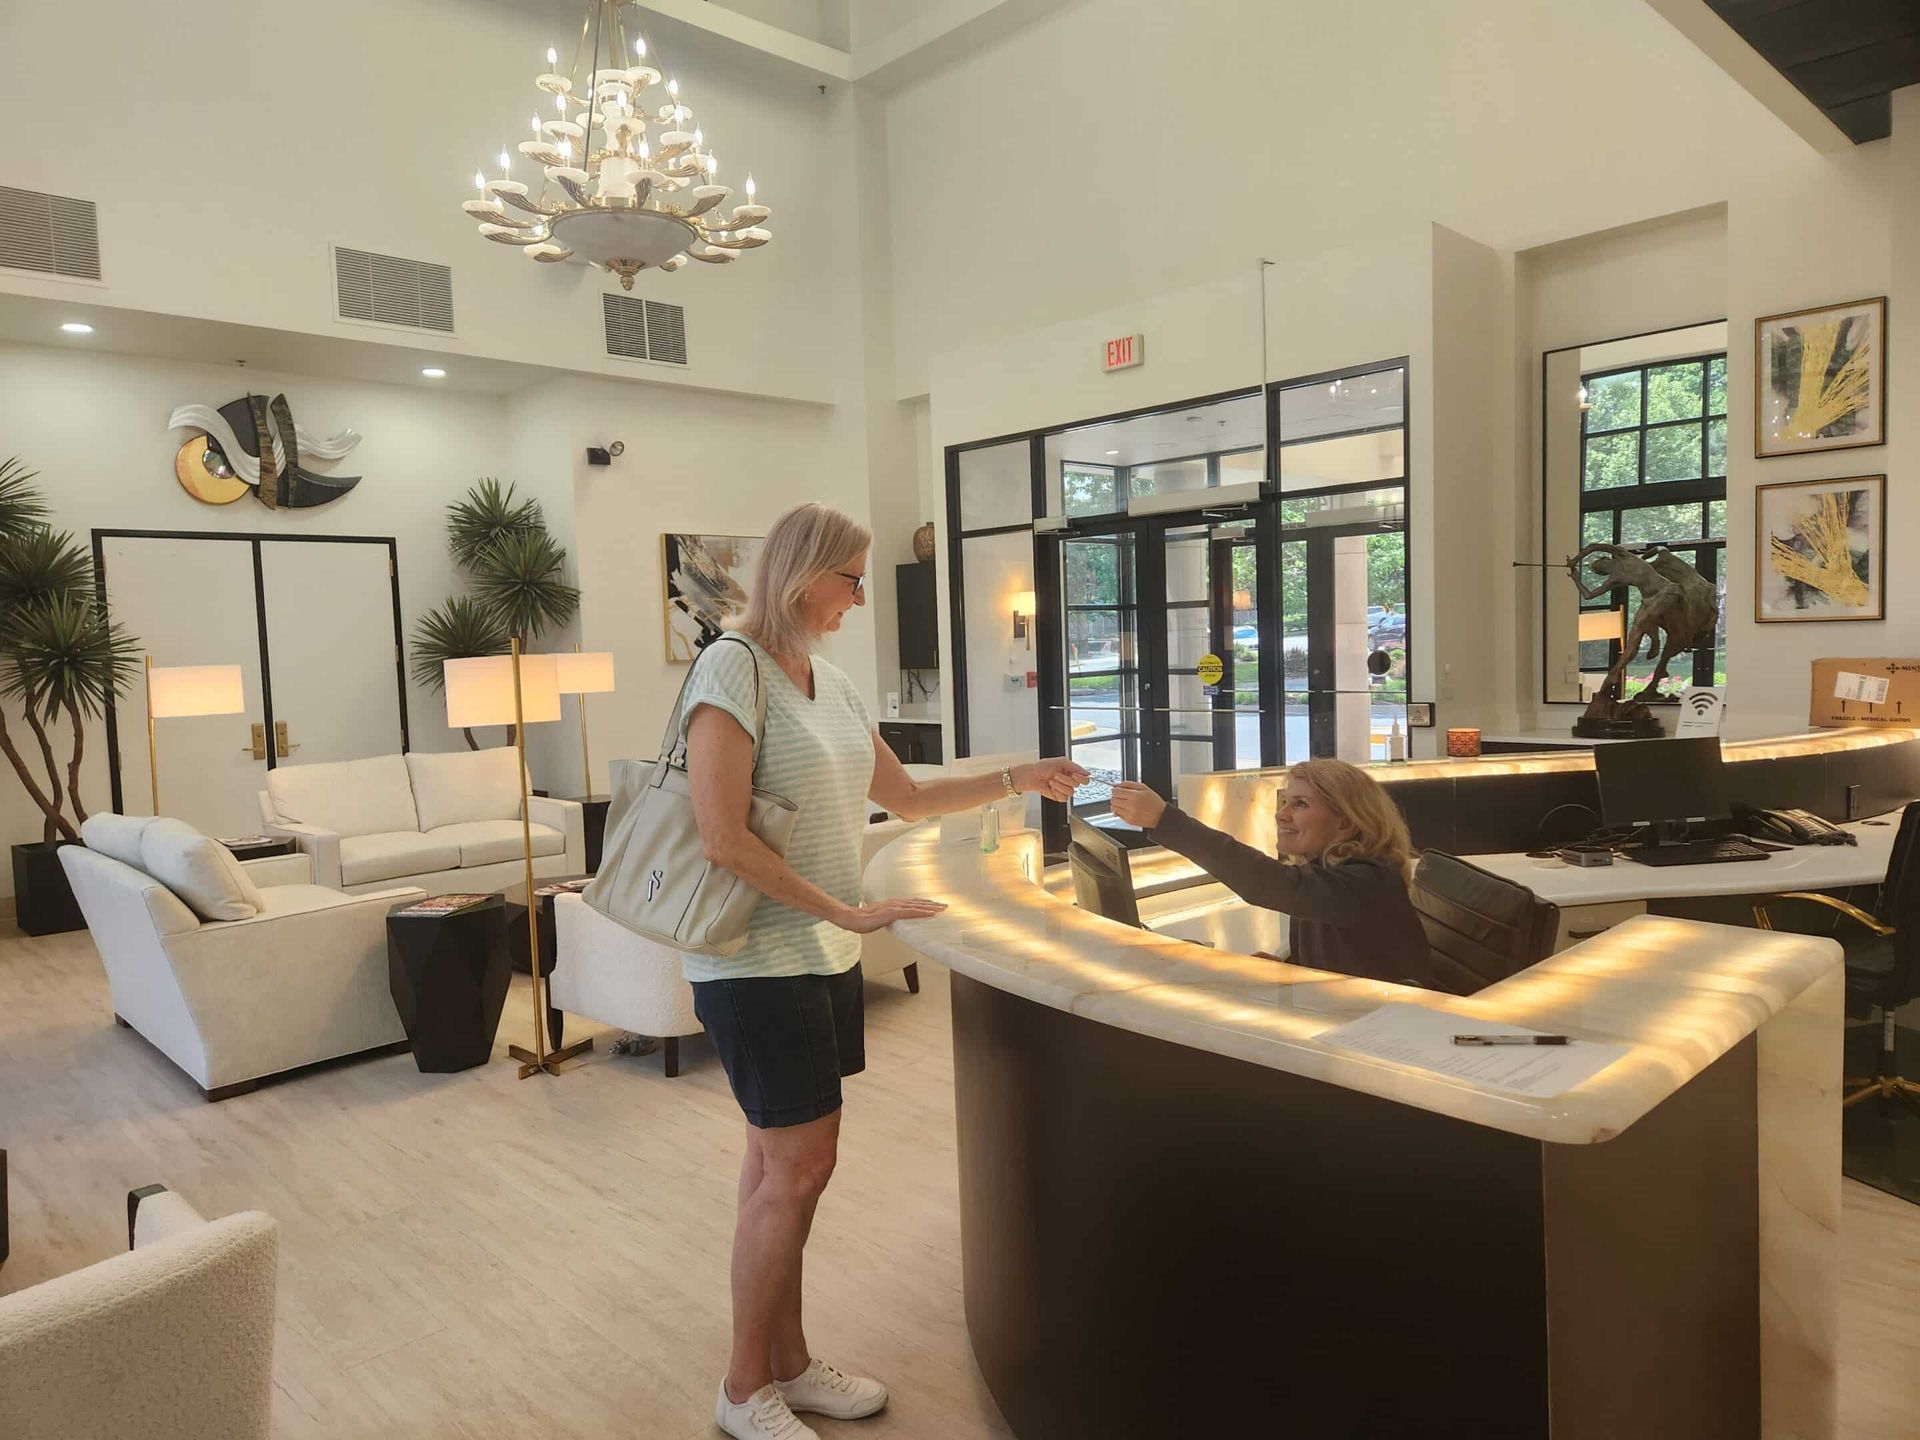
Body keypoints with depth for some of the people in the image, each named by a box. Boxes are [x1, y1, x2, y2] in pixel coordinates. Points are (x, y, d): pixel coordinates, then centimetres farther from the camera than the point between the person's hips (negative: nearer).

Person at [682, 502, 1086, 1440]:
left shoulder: (829, 680, 11)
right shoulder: (732, 668, -15)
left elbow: (907, 797, 18)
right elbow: (724, 842, -21)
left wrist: (1017, 780, 12)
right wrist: (848, 911, -19)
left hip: (825, 957, 8)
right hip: (760, 962, -7)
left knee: (782, 1161, 15)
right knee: (797, 1167, -1)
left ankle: (789, 1364, 29)